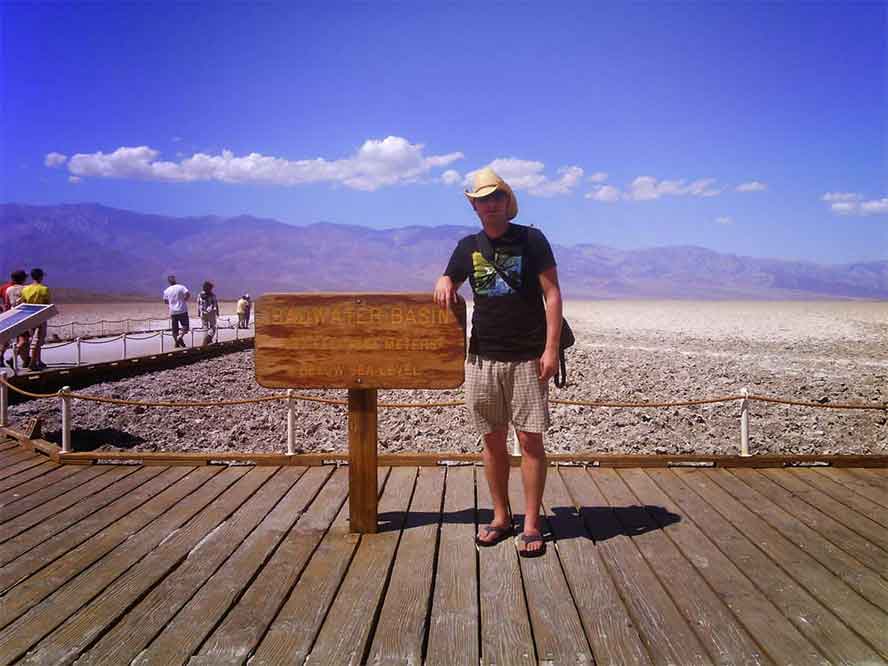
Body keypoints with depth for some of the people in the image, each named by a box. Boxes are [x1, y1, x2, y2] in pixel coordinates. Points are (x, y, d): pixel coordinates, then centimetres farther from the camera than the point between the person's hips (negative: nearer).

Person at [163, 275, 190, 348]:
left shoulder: (167, 290, 5)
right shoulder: (181, 287, -5)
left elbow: (165, 301, 13)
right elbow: (188, 294, -19)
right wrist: (184, 300, -3)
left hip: (173, 312, 3)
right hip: (182, 311, -3)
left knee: (175, 330, 10)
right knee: (186, 327, 4)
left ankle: (177, 343, 10)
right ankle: (180, 337, -20)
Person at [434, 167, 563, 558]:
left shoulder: (531, 240, -1)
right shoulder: (468, 247, 11)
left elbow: (552, 295, -4)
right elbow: (450, 279, 25)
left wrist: (551, 348, -13)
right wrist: (444, 283, -1)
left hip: (527, 358, -3)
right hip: (482, 357, 4)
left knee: (530, 440, -3)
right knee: (493, 441, 9)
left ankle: (531, 525, 7)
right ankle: (500, 518, 22)